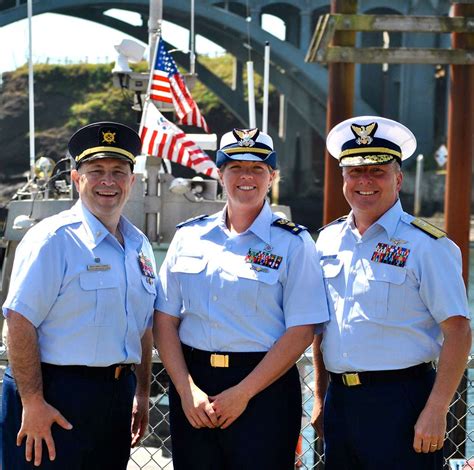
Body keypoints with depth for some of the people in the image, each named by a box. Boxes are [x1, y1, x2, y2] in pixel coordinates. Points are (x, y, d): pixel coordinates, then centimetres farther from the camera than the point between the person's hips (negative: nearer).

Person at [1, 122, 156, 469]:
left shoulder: (139, 245, 12)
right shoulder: (53, 239, -11)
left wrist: (142, 394, 18)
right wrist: (32, 402, -20)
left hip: (117, 396, 7)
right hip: (54, 397, -7)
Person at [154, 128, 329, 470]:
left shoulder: (293, 243, -2)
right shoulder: (189, 236, 7)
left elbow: (301, 332, -8)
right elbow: (165, 320, 4)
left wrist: (242, 393, -13)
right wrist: (187, 390, -7)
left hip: (264, 390, -3)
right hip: (192, 385, 3)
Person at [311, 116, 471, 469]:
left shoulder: (426, 245, -8)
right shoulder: (329, 240, 10)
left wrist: (435, 411, -17)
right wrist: (320, 398, 14)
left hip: (400, 400, -5)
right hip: (340, 398, 5)